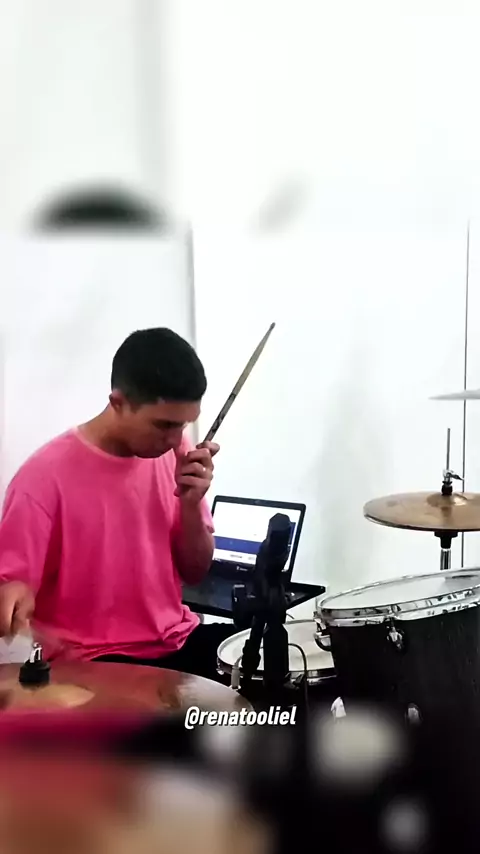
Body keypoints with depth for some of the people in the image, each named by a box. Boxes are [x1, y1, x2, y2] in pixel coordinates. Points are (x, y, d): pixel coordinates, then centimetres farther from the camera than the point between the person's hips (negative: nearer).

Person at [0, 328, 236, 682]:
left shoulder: (173, 453, 0)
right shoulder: (47, 476, -18)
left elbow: (195, 571, 5)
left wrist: (190, 503, -13)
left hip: (176, 640, 6)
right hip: (93, 660, -6)